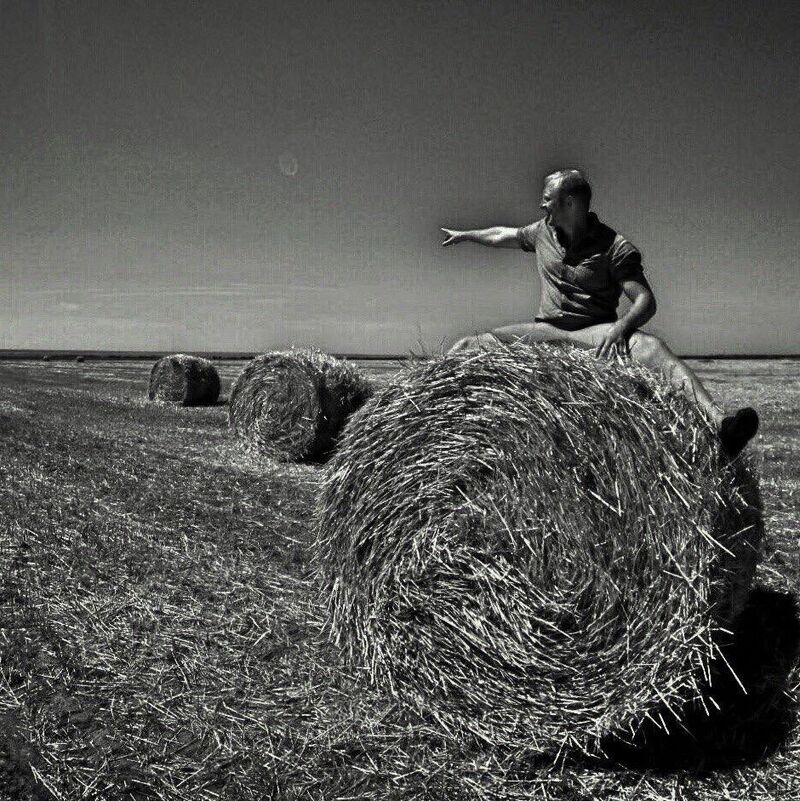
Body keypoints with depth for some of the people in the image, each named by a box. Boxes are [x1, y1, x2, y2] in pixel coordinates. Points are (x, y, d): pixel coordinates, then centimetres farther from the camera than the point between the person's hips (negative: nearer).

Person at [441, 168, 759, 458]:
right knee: (466, 348, -15)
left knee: (652, 348, -37)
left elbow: (646, 300, -11)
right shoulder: (543, 232, 12)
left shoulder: (614, 247, -5)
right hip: (545, 331, 5)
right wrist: (465, 235, 45)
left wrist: (620, 327, -32)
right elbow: (505, 234, 33)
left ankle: (718, 423, -54)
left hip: (595, 333, -5)